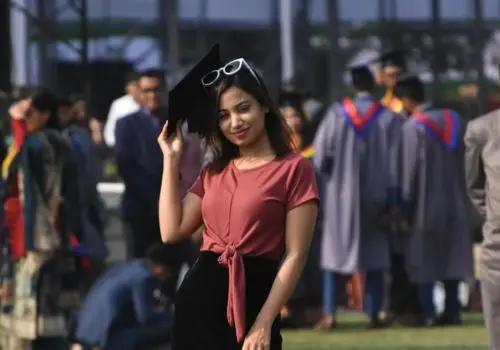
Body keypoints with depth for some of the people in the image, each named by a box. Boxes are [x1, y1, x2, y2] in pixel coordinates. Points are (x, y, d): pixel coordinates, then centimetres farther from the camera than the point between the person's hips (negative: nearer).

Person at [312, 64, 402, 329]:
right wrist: (390, 203, -3)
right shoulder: (388, 118, -5)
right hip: (374, 196, 0)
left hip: (340, 193, 0)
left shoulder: (337, 113, -6)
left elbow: (320, 155, -7)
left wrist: (326, 179, 10)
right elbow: (394, 162, -7)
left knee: (334, 251, 8)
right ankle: (373, 315, 7)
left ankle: (329, 314, -2)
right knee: (374, 253, 11)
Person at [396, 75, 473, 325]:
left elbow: (409, 172, -14)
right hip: (454, 201, 5)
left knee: (424, 258, 2)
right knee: (451, 256, 10)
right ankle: (452, 311, 8)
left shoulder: (412, 127, -15)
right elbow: (465, 162, 10)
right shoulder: (453, 120, 4)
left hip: (426, 203, -5)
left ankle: (427, 312, -2)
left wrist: (405, 208, -6)